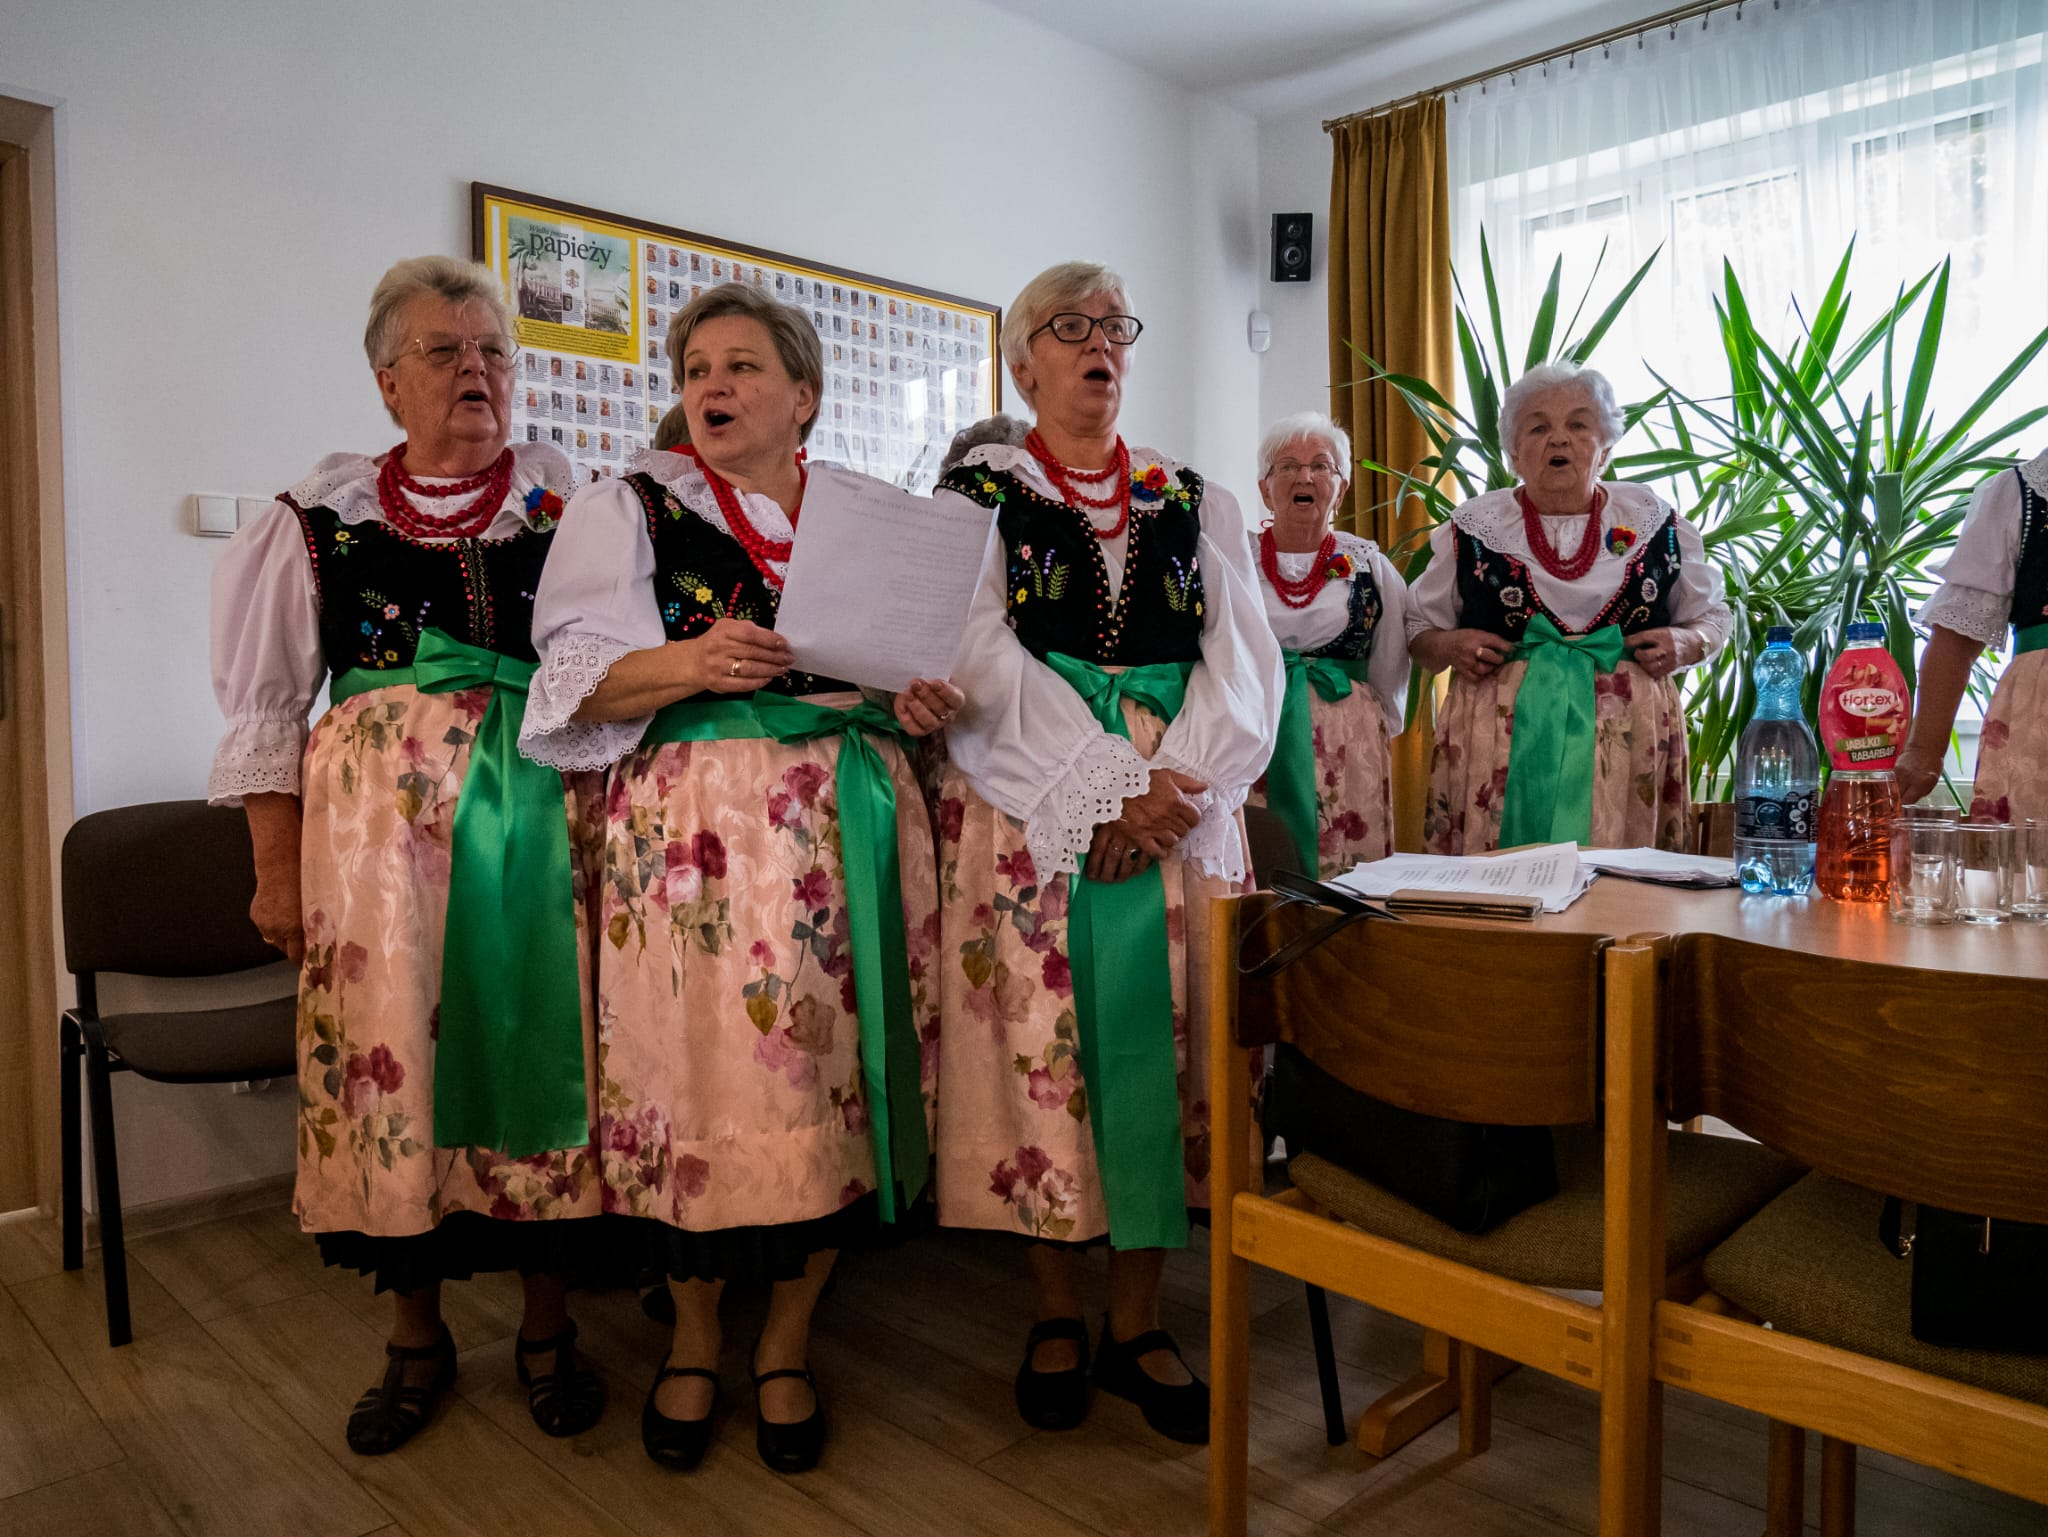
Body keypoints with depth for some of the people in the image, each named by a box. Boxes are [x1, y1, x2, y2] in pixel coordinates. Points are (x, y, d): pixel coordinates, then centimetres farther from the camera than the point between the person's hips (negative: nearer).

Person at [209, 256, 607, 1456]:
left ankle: (547, 1324, 21)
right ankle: (418, 1340, 22)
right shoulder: (322, 514, 8)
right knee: (393, 1043, 2)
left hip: (545, 816, 0)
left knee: (540, 1037, 2)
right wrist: (279, 867, 3)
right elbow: (267, 708, 9)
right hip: (378, 818, 0)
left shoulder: (569, 499, 9)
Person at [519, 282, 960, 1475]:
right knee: (703, 1069, -2)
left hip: (852, 827, 2)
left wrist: (923, 708, -5)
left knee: (831, 1069, 2)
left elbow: (915, 674, 17)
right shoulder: (633, 509, 8)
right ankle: (695, 1337, 23)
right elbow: (582, 683, -2)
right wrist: (690, 665, -20)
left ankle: (788, 1340, 22)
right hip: (695, 827, -2)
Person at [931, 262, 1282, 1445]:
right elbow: (983, 664, -7)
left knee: (1164, 1045, 2)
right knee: (1045, 1046, 1)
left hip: (1181, 810, 3)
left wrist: (1173, 784, -13)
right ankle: (1060, 1313, 19)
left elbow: (1245, 661, 5)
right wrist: (1102, 794, -16)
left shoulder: (1198, 503, 15)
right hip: (1032, 815, -2)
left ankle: (1140, 1319, 17)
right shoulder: (976, 495, 7)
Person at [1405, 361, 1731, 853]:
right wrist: (1448, 647, -8)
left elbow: (1714, 616, 19)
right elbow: (1418, 628, 13)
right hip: (1502, 742, -1)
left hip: (1627, 737, 1)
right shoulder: (1473, 526, 6)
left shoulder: (1654, 520, 9)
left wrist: (1684, 644, -2)